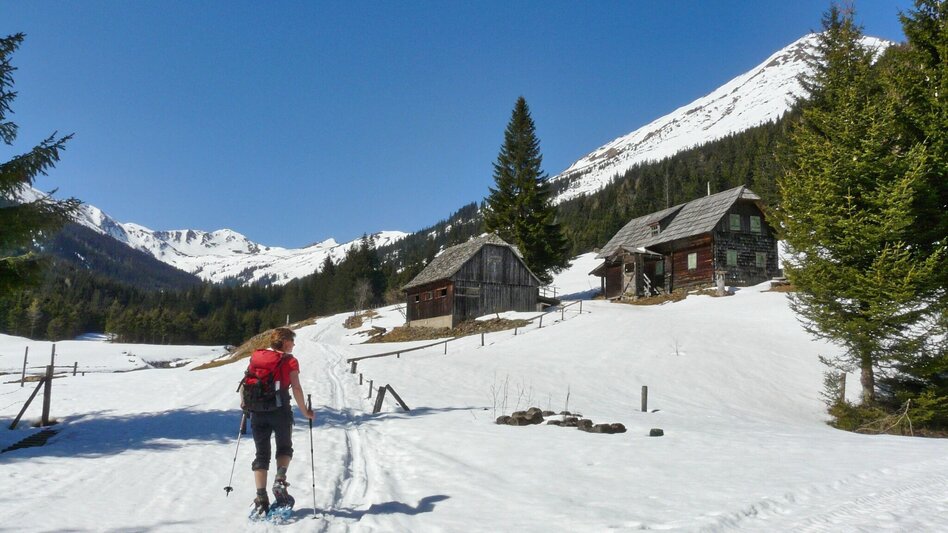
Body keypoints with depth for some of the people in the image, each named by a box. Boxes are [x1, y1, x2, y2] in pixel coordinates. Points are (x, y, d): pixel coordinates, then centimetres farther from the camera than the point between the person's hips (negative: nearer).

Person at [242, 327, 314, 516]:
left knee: (261, 454, 10)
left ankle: (261, 499, 3)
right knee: (284, 448, 17)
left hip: (257, 411, 3)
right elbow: (296, 388, -10)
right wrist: (305, 411, -1)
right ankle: (280, 480, -8)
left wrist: (244, 403, 27)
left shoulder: (256, 357, 10)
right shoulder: (290, 361, -2)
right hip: (280, 410, -3)